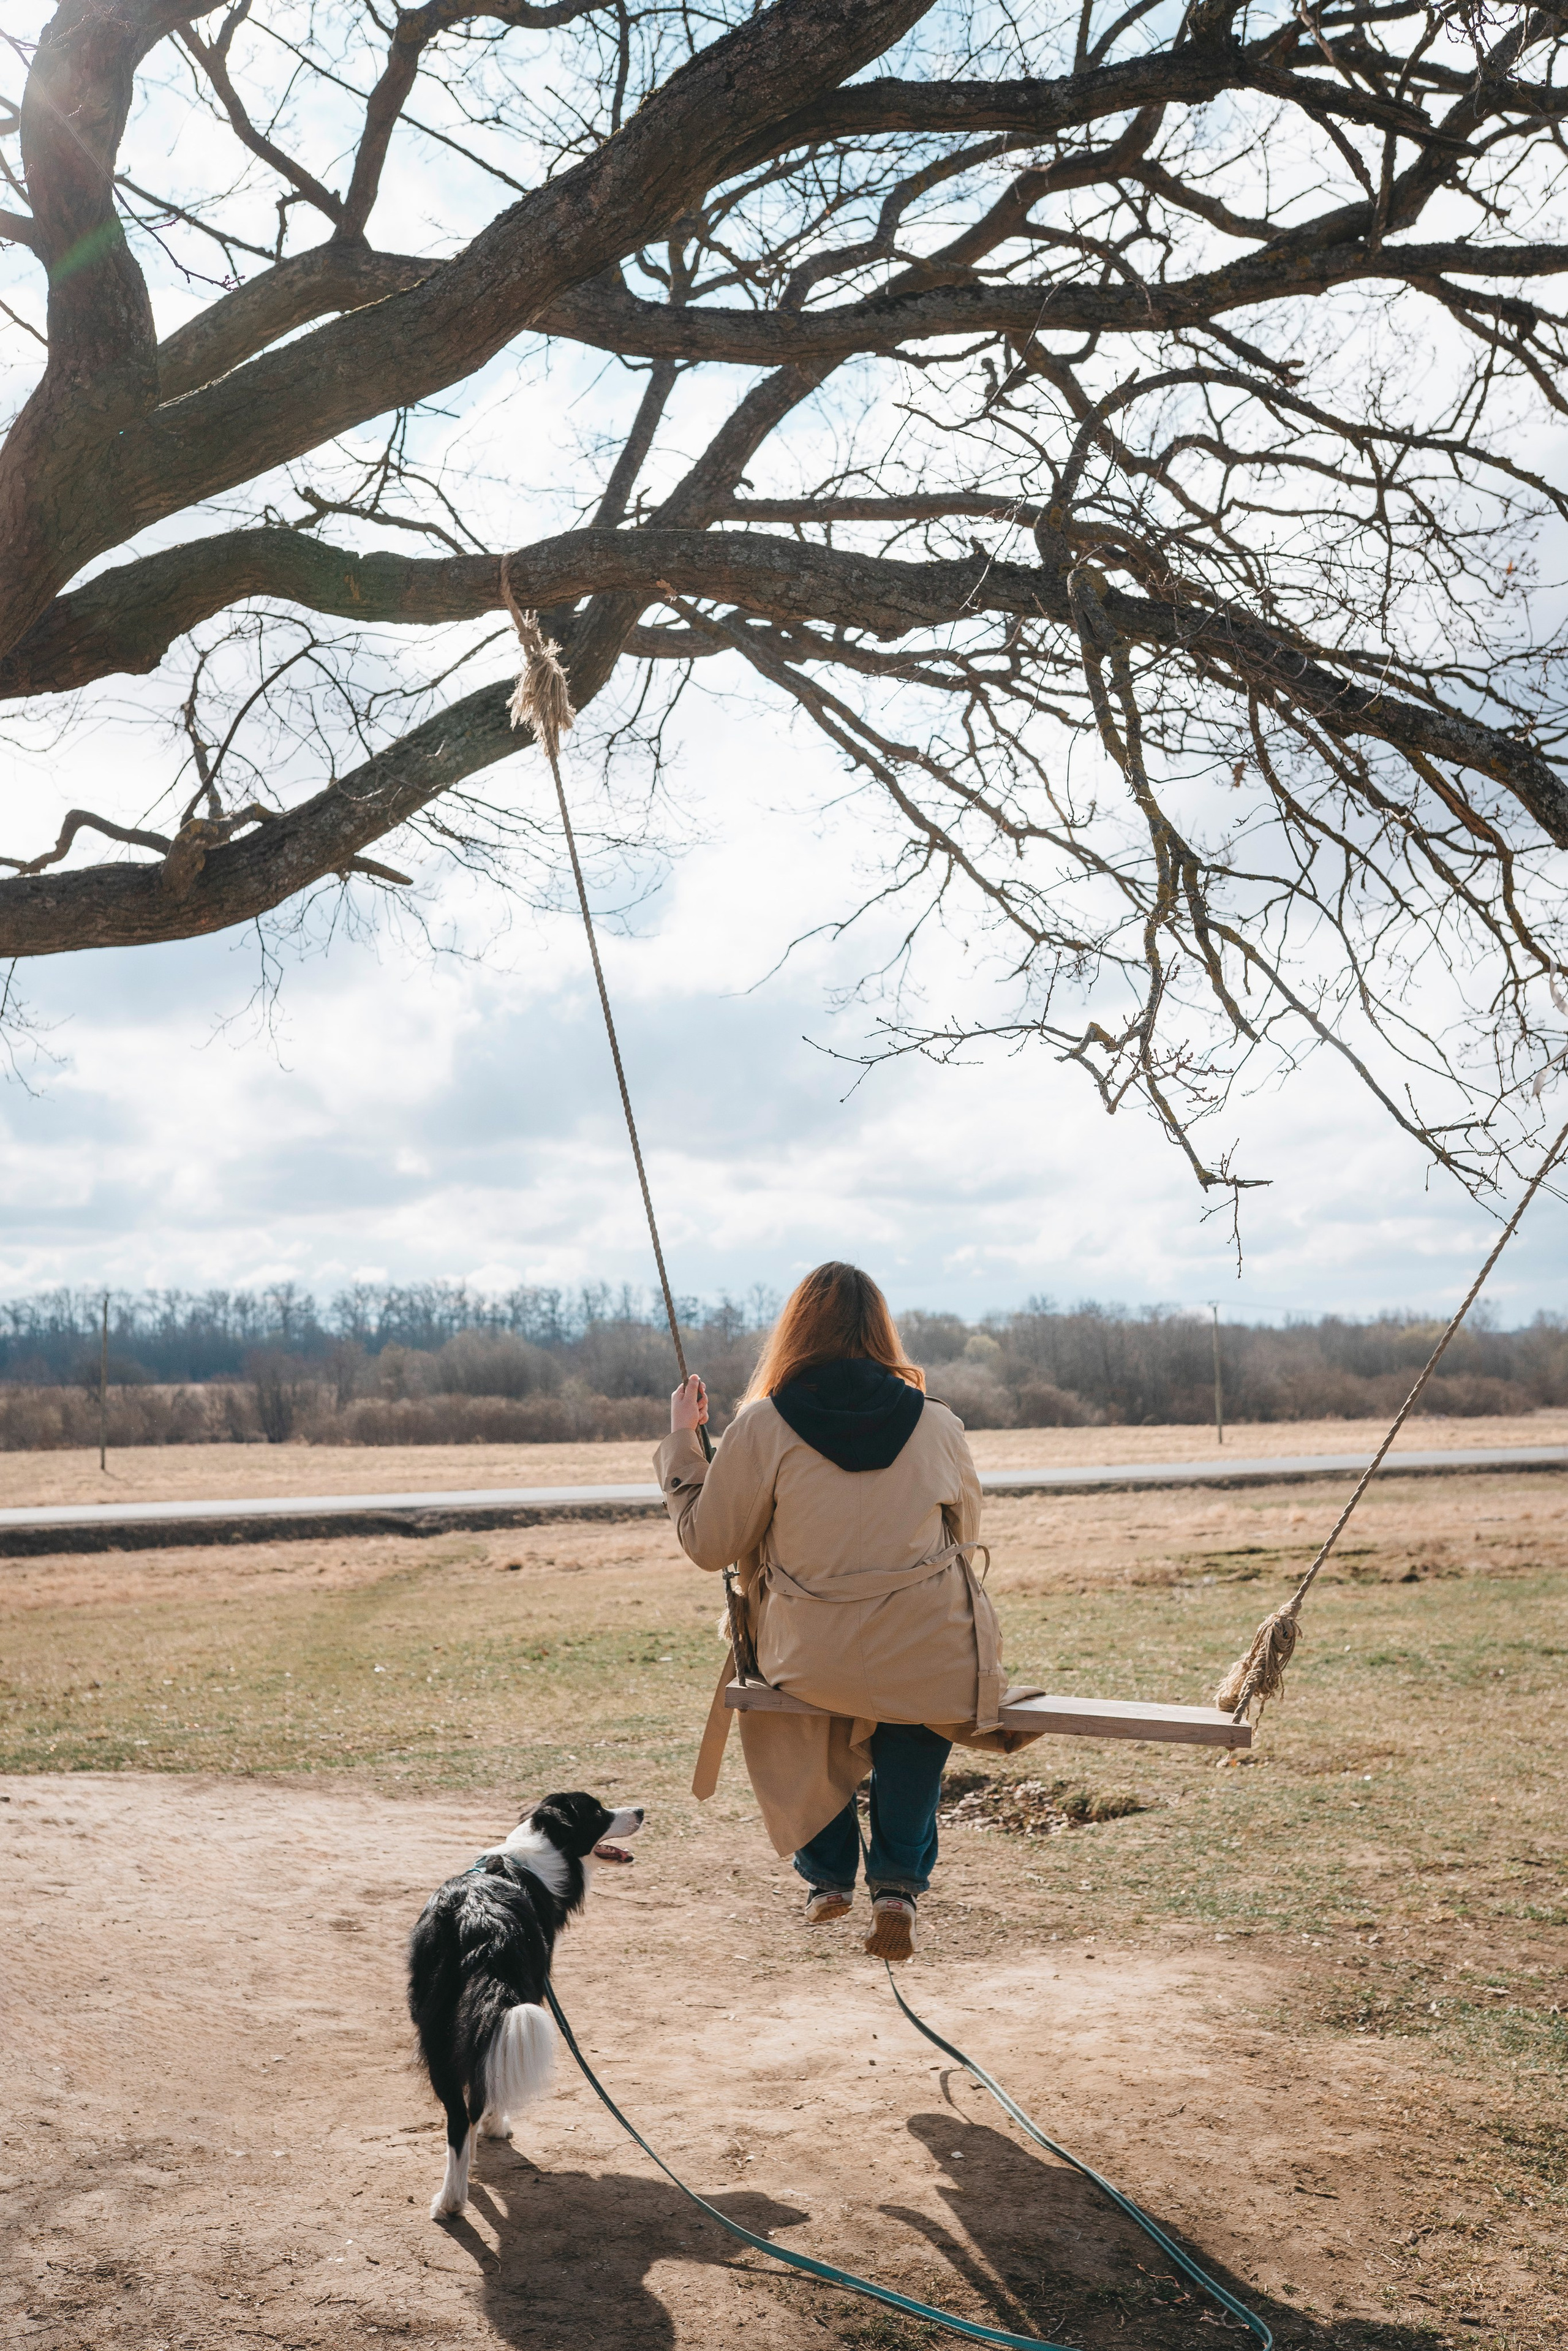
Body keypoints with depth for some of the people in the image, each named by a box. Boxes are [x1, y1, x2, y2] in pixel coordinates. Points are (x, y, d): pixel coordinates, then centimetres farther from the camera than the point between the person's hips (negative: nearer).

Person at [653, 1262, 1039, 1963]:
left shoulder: (761, 1426, -7)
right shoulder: (939, 1424, 0)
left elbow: (709, 1545, 3)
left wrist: (681, 1439, 14)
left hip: (815, 1668, 0)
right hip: (936, 1668, 1)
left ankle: (828, 1874, 40)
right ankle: (897, 1885, 22)